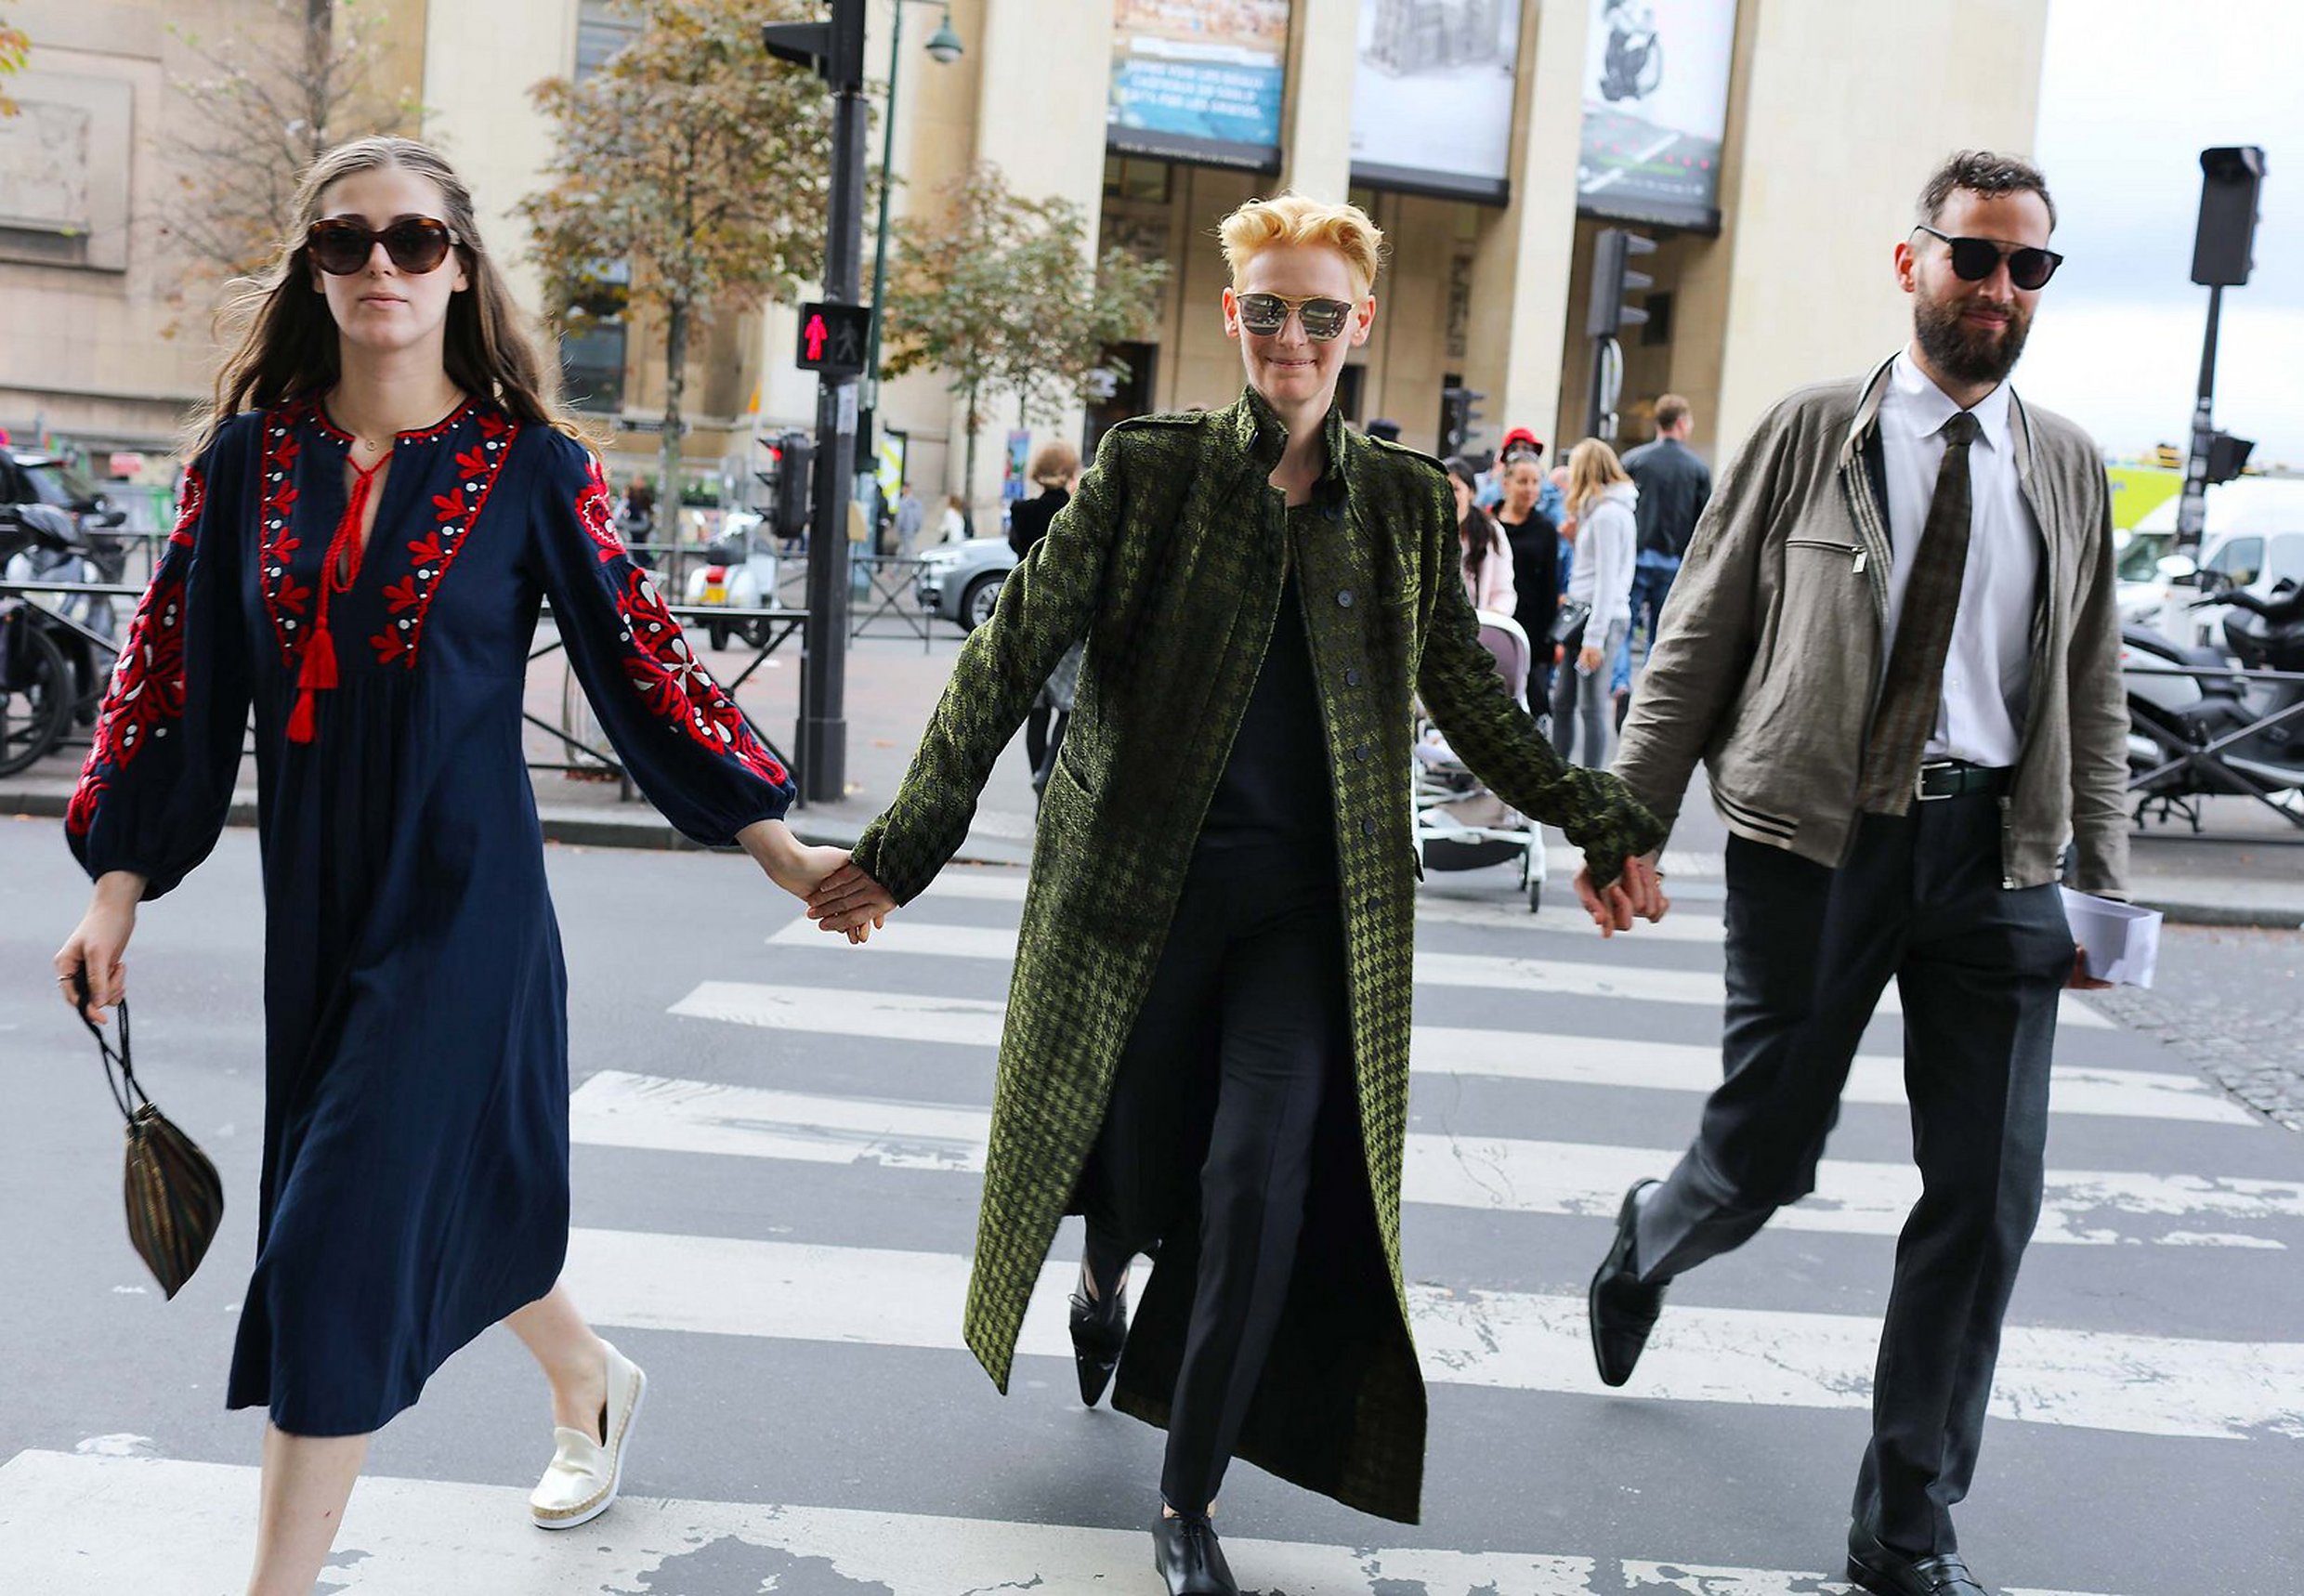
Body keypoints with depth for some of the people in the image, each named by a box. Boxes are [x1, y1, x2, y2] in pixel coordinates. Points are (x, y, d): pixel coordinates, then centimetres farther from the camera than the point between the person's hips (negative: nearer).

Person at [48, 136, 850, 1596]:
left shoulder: (530, 468, -7)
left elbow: (641, 662, -3)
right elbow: (176, 673, 6)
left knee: (340, 1235, -5)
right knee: (443, 1181, 18)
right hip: (312, 898, 5)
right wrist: (120, 889, 5)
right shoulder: (250, 456, 3)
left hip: (460, 900, -5)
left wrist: (778, 847, -4)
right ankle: (592, 1377, 46)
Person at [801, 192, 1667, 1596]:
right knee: (1131, 1163, 10)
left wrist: (1603, 826, 9)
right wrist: (905, 844, -9)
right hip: (1136, 880, 0)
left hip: (1310, 900, 1)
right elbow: (1012, 659, -4)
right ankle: (1106, 1276, 51)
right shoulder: (1148, 469, -2)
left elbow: (1475, 701, 14)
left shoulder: (1410, 503, 5)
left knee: (1259, 1182, -10)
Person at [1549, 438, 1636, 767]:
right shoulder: (1601, 509, 18)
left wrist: (1594, 638, -20)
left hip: (1602, 616, -10)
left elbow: (1607, 580, -18)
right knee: (1562, 702, 14)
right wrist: (1577, 539, 9)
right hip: (1582, 614, 10)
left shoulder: (1607, 514, -13)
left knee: (1592, 707, -5)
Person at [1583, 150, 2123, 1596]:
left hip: (1994, 855, 3)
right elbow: (1697, 642, 1)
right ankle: (1645, 1244, 43)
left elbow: (2094, 693, 12)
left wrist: (2106, 884, 6)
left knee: (1987, 1196, 2)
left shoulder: (2070, 470, 10)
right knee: (1764, 1157, 4)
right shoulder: (1810, 433, 1)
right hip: (1815, 839, -3)